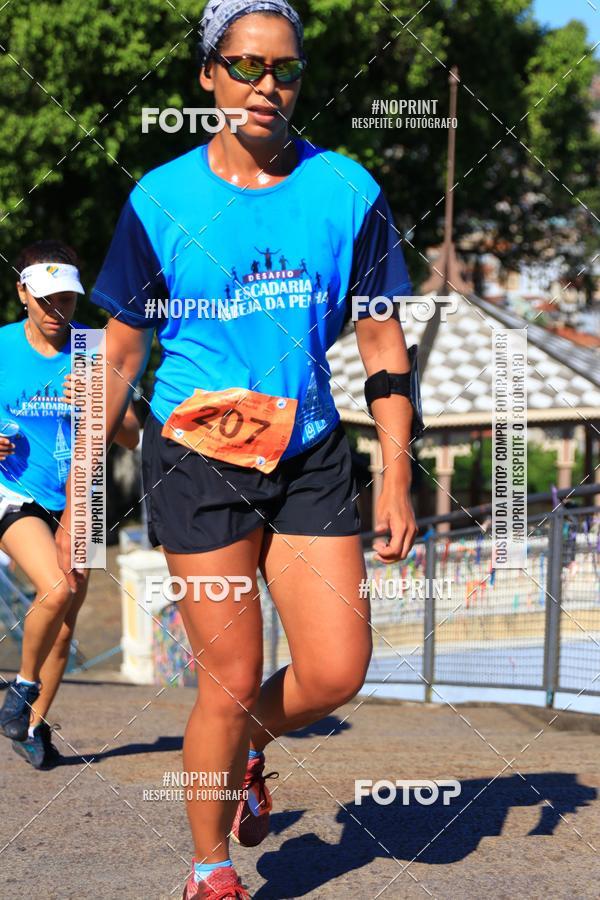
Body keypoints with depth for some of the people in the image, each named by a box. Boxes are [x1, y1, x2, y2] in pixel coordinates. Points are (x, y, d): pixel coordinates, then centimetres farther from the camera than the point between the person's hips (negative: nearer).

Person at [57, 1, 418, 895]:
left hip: (310, 455, 2)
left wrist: (397, 477, 2)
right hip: (197, 454, -2)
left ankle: (248, 746, 31)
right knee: (231, 682, -2)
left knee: (336, 672, -4)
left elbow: (383, 337, 7)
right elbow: (119, 357, 3)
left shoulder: (347, 189, 1)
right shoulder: (160, 200, -3)